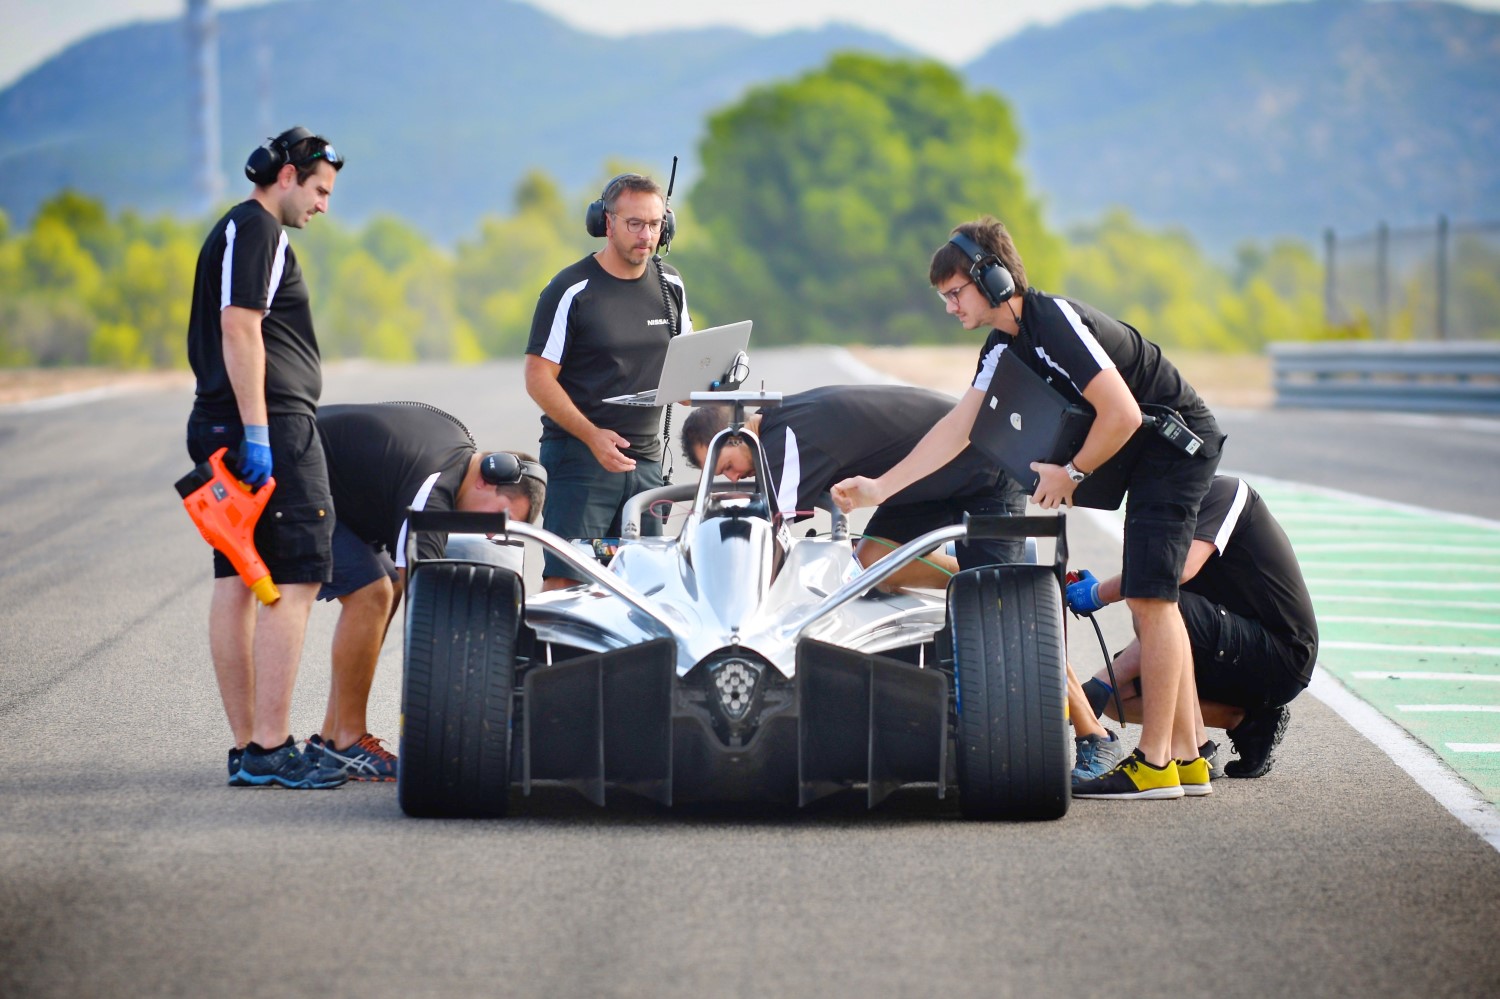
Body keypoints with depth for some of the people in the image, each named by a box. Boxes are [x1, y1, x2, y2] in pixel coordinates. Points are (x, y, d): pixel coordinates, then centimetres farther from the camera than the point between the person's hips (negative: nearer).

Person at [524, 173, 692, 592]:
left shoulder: (670, 284, 10)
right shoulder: (571, 290, -7)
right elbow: (539, 378, -8)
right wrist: (592, 436, -20)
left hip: (645, 458, 5)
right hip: (578, 455, -5)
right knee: (565, 580, -12)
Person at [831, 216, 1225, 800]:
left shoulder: (1056, 322, -23)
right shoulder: (1005, 345, 6)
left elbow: (1122, 414, -26)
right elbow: (958, 426, 6)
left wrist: (1071, 472, -12)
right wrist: (879, 488, 1)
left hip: (1177, 439, -10)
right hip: (1143, 452, 10)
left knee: (1148, 597, -12)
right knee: (1154, 598, 10)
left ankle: (1154, 764, -11)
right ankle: (1185, 758, 13)